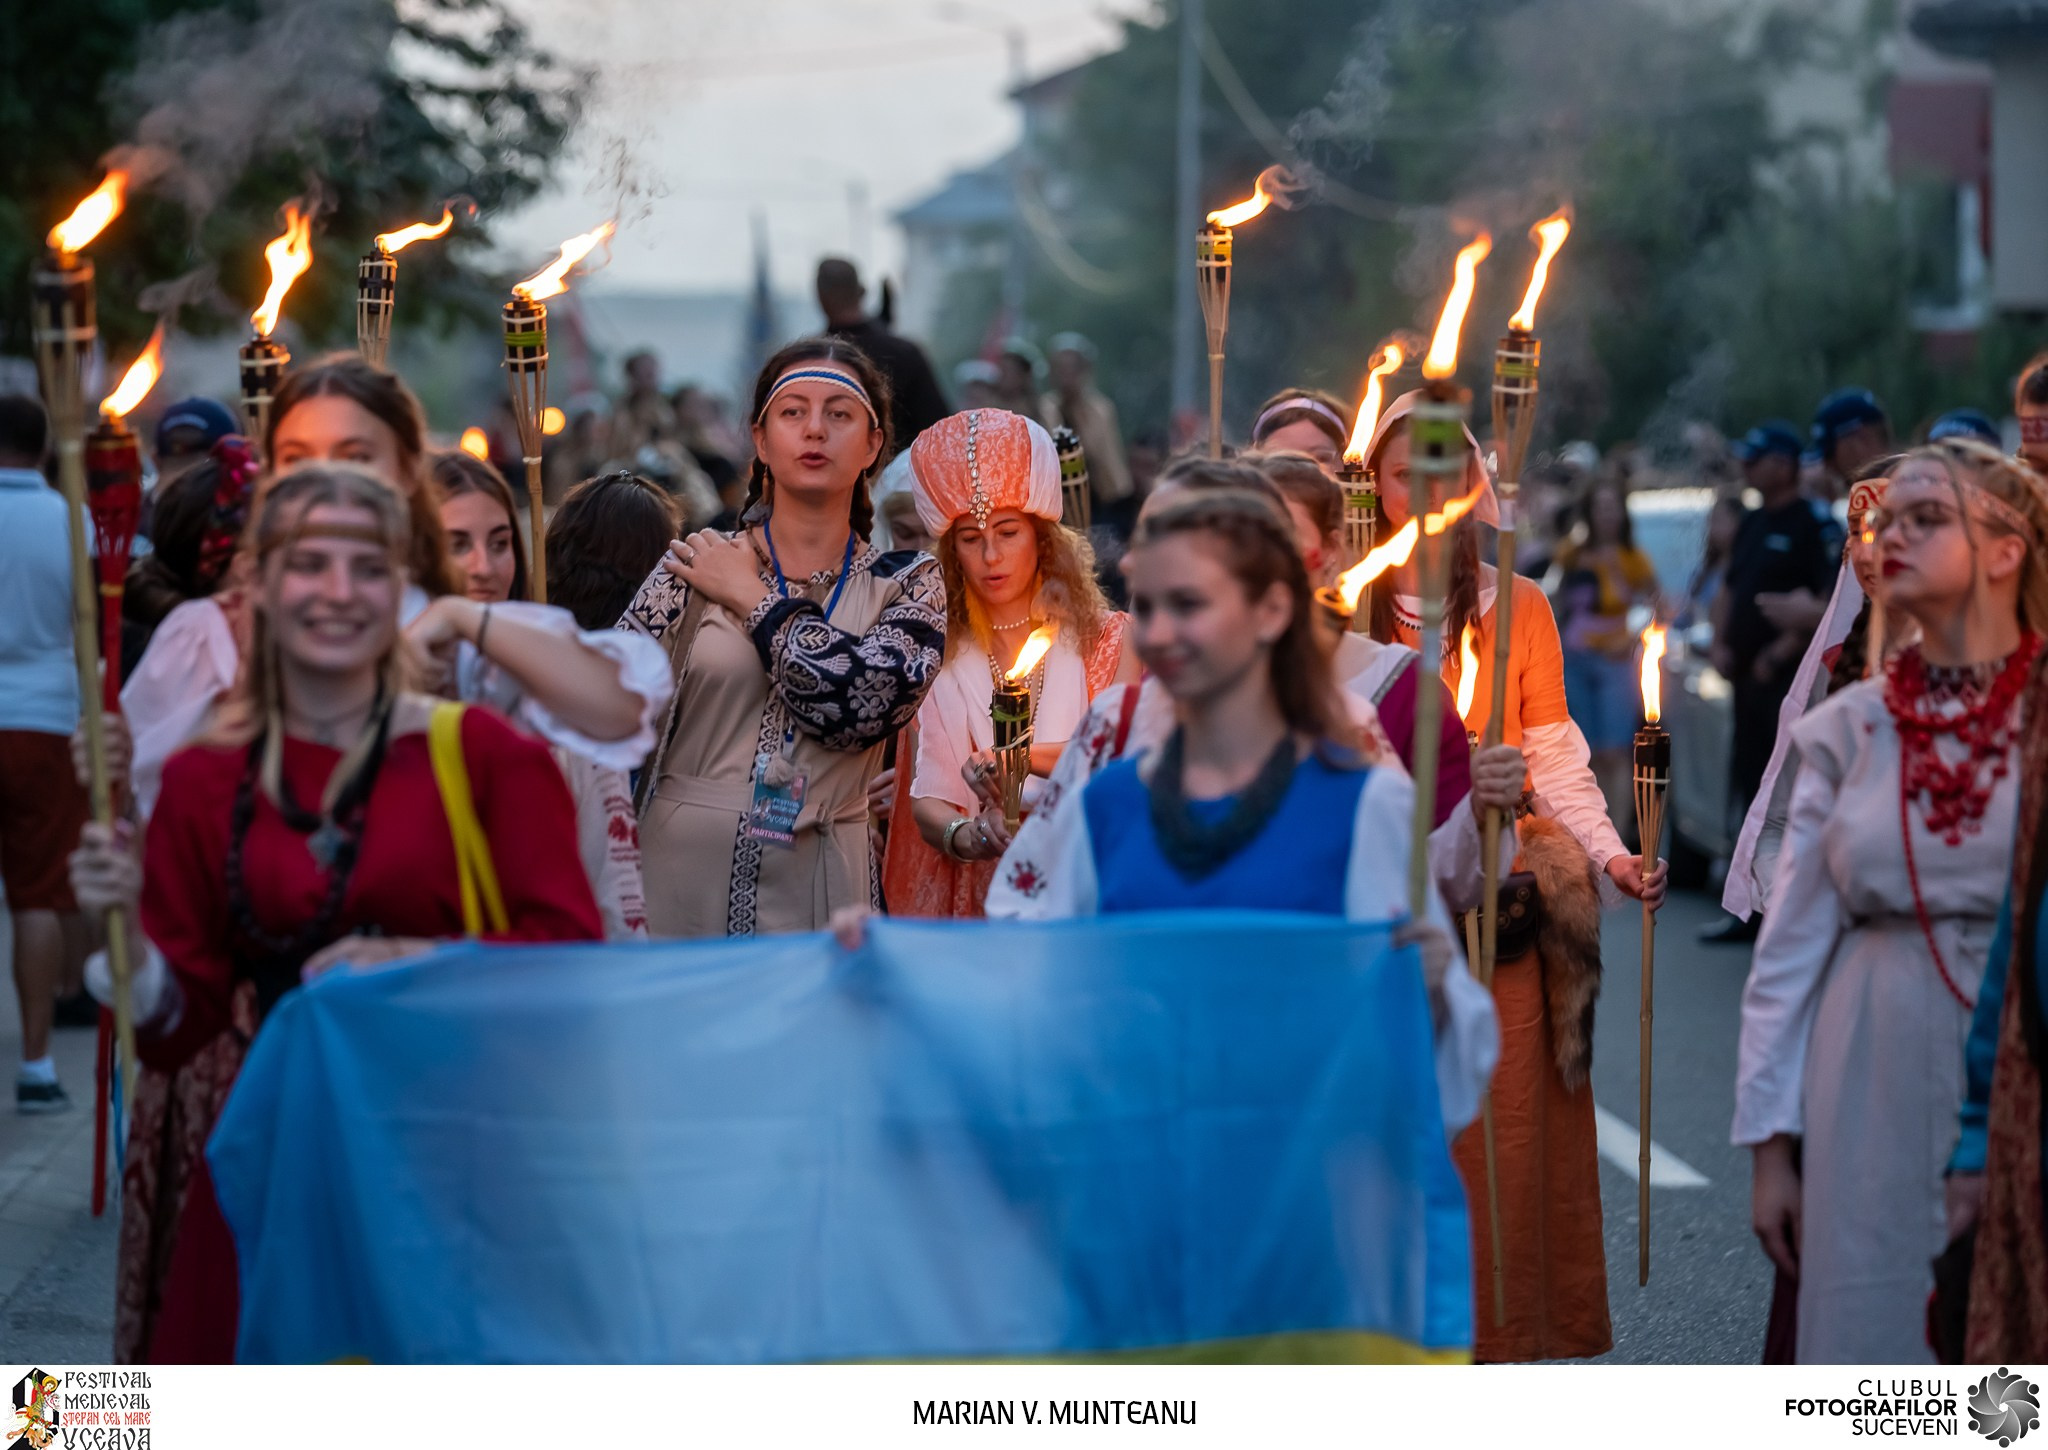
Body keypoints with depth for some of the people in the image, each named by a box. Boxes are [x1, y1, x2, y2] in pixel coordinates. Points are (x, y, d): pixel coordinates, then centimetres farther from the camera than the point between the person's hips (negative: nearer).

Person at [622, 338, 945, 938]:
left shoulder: (908, 586, 5)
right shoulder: (695, 568, 3)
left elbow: (864, 700, -14)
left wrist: (751, 598, -4)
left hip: (818, 895, 0)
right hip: (679, 884, 0)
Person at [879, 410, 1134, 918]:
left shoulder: (1111, 640, 8)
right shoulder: (940, 656, 11)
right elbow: (927, 799, 2)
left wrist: (1028, 758, -19)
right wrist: (967, 836, -20)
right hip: (974, 899, 1)